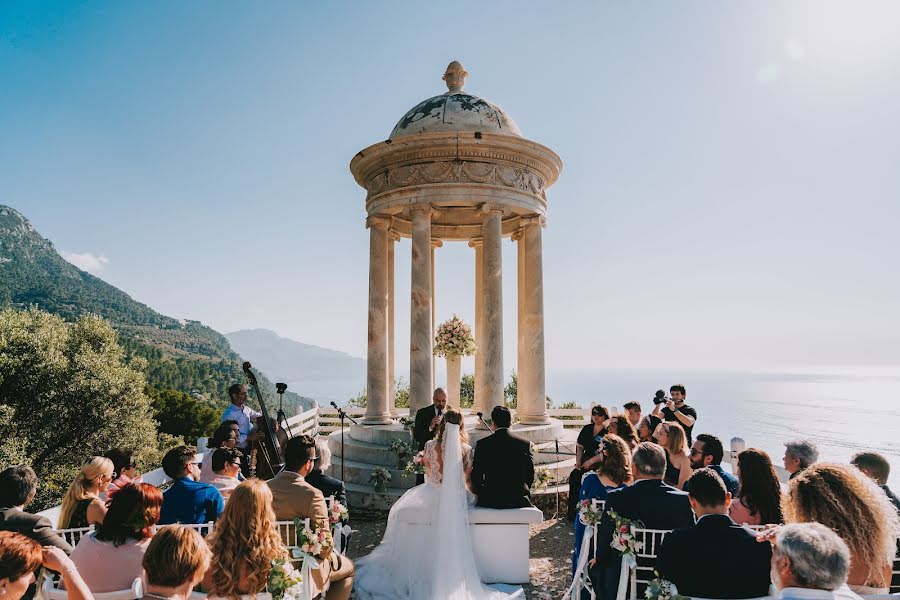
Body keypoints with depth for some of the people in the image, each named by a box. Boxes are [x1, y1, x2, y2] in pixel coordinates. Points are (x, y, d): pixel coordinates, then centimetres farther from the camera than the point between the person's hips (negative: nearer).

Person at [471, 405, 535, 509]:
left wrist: (479, 493, 16)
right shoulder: (525, 444, -2)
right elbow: (530, 475, 4)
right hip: (518, 500, 1)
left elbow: (476, 476, -1)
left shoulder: (483, 444, -6)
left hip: (490, 501, -1)